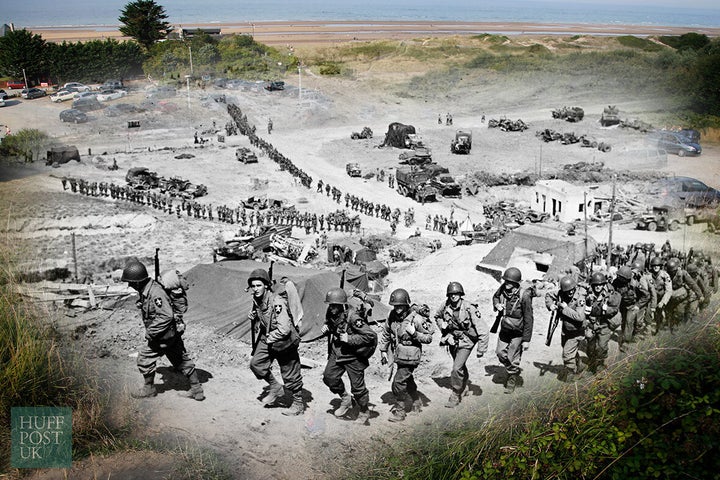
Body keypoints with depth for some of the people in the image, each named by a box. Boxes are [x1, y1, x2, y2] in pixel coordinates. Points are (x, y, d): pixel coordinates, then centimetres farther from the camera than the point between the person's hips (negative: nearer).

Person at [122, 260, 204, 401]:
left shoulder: (155, 293, -27)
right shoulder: (146, 290, 5)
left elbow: (166, 316, -31)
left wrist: (150, 332, -24)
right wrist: (151, 330, 17)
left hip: (164, 335, -10)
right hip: (173, 334, 10)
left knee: (144, 357, 3)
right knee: (181, 360, 14)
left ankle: (149, 389, 21)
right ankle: (197, 390, 22)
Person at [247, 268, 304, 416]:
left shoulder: (277, 302, -27)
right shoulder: (257, 300, 0)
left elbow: (284, 329, -30)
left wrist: (269, 339, -16)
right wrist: (253, 317, -1)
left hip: (284, 341, -8)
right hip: (267, 338, 8)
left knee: (290, 375, 2)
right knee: (256, 363, -3)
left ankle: (298, 404, 21)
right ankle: (275, 388, 17)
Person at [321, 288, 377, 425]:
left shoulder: (353, 317, -28)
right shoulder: (331, 314, -5)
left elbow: (371, 335, -28)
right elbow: (328, 323, 19)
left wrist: (349, 339, -29)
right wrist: (325, 327, -6)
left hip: (353, 356, -7)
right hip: (337, 352, 7)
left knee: (357, 387, 2)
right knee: (329, 377, 3)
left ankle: (364, 413, 26)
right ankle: (345, 400, 28)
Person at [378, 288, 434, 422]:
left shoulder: (416, 319, -21)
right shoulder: (392, 316, -5)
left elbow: (429, 338, -12)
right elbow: (386, 333, 11)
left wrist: (414, 334, -27)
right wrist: (383, 350, 11)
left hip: (410, 357, -7)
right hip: (399, 355, 7)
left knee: (398, 383, -9)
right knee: (407, 380, 23)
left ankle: (399, 411, 6)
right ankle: (417, 402, 45)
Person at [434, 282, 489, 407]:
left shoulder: (469, 309, -27)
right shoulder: (445, 306, -14)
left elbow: (483, 331, -22)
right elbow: (437, 316, 14)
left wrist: (481, 350, -18)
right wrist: (442, 327, 1)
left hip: (466, 342, -5)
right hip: (452, 339, 5)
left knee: (456, 369, -15)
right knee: (460, 366, 24)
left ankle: (456, 395, 2)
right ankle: (464, 385, 50)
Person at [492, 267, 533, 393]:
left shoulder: (524, 296, -26)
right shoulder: (503, 289, -10)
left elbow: (528, 319, -20)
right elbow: (495, 296, 16)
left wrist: (526, 339, -17)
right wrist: (496, 304, -8)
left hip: (518, 332, -6)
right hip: (504, 329, 6)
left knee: (513, 358, 4)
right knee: (500, 353, 15)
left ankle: (513, 380, 29)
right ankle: (514, 370, 43)